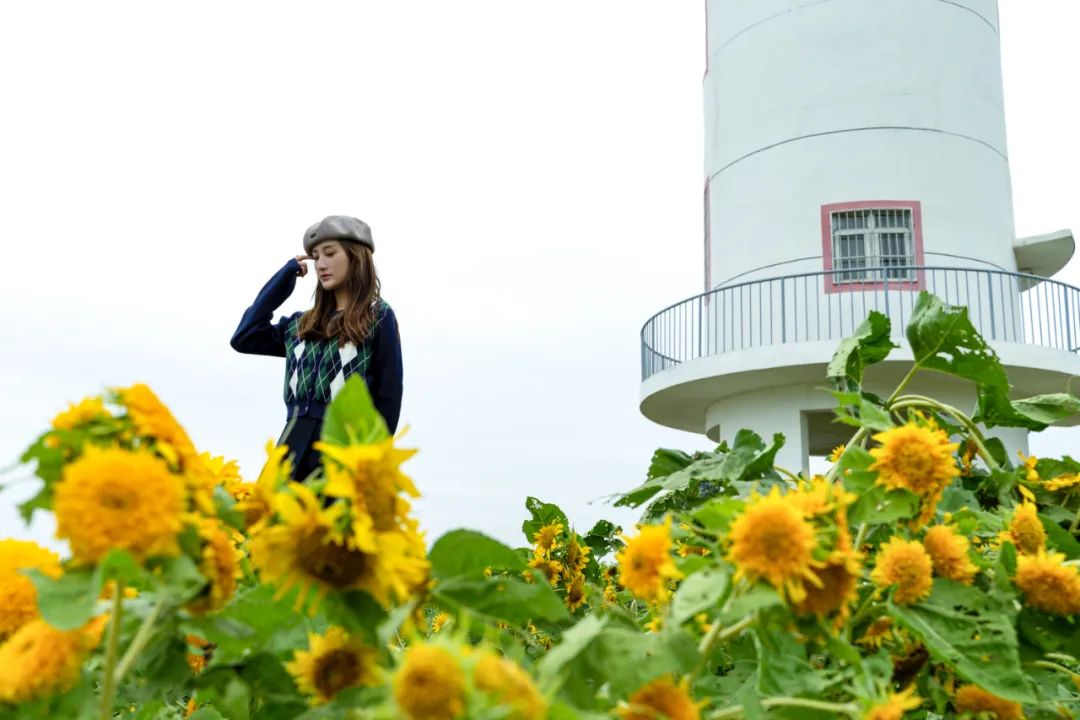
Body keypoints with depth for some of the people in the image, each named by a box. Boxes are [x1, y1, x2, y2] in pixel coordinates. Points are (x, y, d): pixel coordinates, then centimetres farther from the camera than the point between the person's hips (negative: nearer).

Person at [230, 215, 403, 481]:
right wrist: (285, 277, 17)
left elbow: (388, 397, 0)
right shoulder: (303, 325, 19)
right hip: (296, 451, 5)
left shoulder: (378, 317, 4)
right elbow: (243, 338, 13)